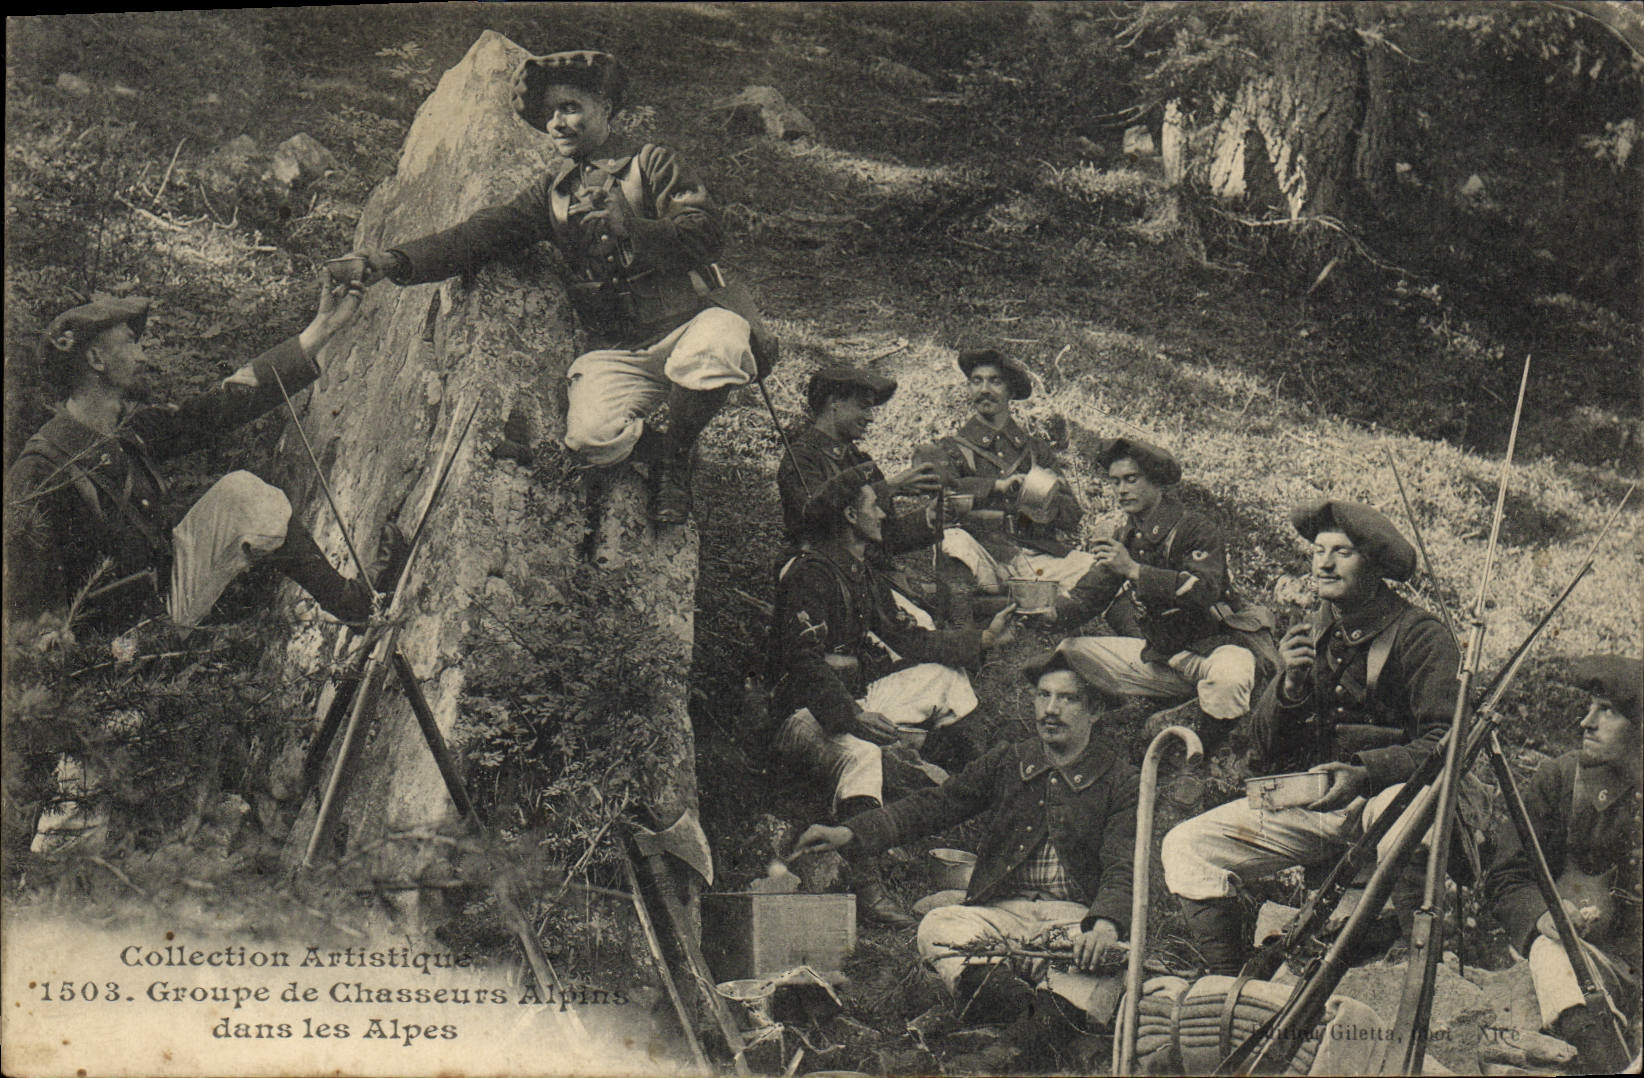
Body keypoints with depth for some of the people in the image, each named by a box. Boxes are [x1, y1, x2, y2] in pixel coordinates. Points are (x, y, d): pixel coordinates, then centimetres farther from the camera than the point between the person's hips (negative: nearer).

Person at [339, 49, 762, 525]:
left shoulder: (652, 164, 5)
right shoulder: (552, 194, 16)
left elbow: (704, 236, -9)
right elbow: (478, 236, 7)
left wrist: (629, 227, -25)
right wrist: (393, 262, -8)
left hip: (686, 325, -2)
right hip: (616, 354, 2)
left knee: (717, 342, -40)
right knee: (591, 434, -31)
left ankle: (676, 458, -9)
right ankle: (658, 452, 7)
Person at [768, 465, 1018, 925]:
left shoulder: (865, 575, 16)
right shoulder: (809, 573, -14)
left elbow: (907, 640, 17)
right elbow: (805, 661, -25)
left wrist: (984, 638, 14)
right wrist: (850, 718, -35)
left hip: (858, 699, 10)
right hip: (807, 713, -10)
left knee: (946, 677, 12)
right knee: (860, 753, -40)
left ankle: (912, 764, -1)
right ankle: (866, 887, -41)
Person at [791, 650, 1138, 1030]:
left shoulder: (1121, 781, 5)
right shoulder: (1006, 763, 16)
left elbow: (1123, 867, -7)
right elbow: (936, 805, 11)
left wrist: (1105, 923, -31)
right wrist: (849, 833, -2)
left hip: (1076, 914, -3)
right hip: (1004, 910, 3)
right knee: (937, 925, -29)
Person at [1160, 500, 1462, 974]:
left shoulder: (1421, 635, -5)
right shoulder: (1309, 633, 13)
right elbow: (1265, 743, 11)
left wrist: (1364, 773, -28)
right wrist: (1291, 684, -9)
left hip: (1386, 790, -5)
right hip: (1306, 800, 6)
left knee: (1409, 810, -42)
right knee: (1184, 846, -11)